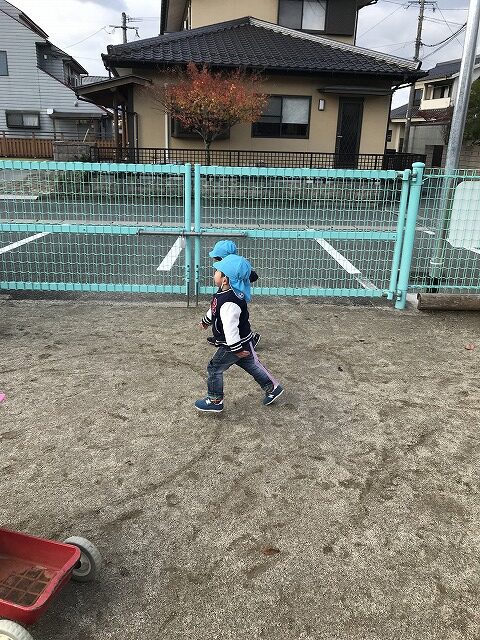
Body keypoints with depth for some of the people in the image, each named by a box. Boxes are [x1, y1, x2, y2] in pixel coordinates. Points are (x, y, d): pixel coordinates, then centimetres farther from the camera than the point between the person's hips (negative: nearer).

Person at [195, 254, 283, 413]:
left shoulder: (229, 302, -33)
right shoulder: (224, 293, 0)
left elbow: (230, 327, -32)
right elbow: (214, 309, 19)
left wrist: (236, 348, -29)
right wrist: (206, 320, 35)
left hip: (237, 342, -10)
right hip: (243, 341, 10)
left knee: (215, 368, 3)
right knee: (251, 365, 22)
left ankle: (215, 401, 18)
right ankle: (272, 388, 35)